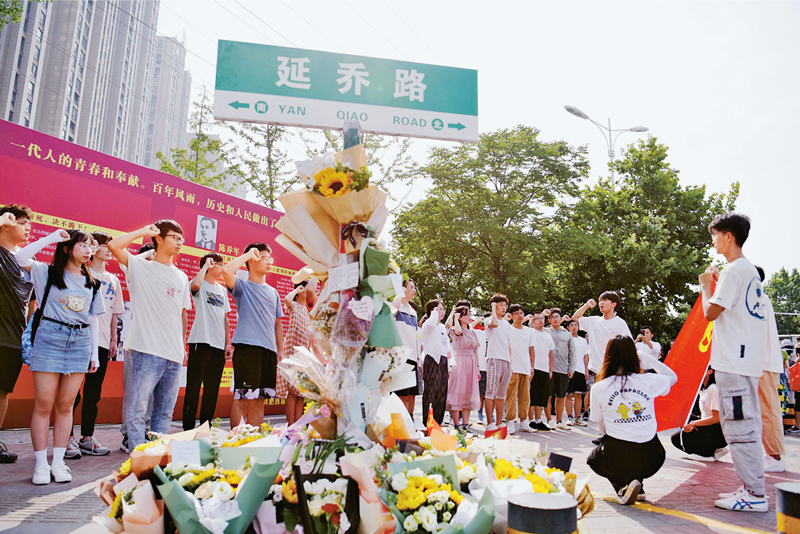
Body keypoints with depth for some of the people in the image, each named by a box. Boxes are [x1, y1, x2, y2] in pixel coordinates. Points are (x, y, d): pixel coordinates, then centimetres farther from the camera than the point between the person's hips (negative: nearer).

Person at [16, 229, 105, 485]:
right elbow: (22, 257, -14)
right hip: (50, 338, -3)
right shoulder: (48, 272, 5)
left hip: (80, 343, 3)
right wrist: (51, 237, -9)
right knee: (43, 404, -3)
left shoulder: (91, 283, 15)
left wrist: (95, 353, 11)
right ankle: (41, 463, 5)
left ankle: (58, 461, 11)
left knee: (65, 405, 5)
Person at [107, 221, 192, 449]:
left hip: (174, 355, 5)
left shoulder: (182, 277, 18)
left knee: (165, 413, 10)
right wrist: (144, 232, -1)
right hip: (147, 351, -5)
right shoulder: (141, 267, 4)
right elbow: (114, 245, -12)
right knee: (137, 409, -5)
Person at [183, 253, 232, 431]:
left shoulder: (222, 290, 19)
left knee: (212, 389, 8)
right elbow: (195, 285, -26)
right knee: (194, 387, -3)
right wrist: (206, 264, -10)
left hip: (219, 344, 6)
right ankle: (188, 428, 5)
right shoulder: (200, 285, 1)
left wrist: (228, 343, 12)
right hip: (201, 342, -6)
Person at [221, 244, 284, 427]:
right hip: (246, 348, -6)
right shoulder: (242, 286, 3)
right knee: (242, 398, -5)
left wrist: (280, 350, 14)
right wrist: (248, 254, -7)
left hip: (269, 350, 6)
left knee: (259, 400, 10)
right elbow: (226, 271, -19)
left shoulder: (273, 293, 20)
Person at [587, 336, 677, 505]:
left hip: (616, 459, -2)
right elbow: (673, 376, 20)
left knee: (592, 458, 31)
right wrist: (647, 358, 21)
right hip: (649, 461, 3)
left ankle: (622, 486, 5)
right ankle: (636, 481, 14)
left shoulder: (598, 388, -5)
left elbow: (602, 428, 6)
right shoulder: (649, 381, -4)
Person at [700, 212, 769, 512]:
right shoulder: (750, 270, 18)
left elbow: (710, 313, -13)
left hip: (734, 361, -10)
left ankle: (755, 494, 0)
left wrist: (705, 285, 1)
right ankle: (751, 488, 21)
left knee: (740, 426, -6)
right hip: (746, 360, 10)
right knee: (744, 425, 14)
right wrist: (717, 282, 23)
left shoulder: (733, 270, -13)